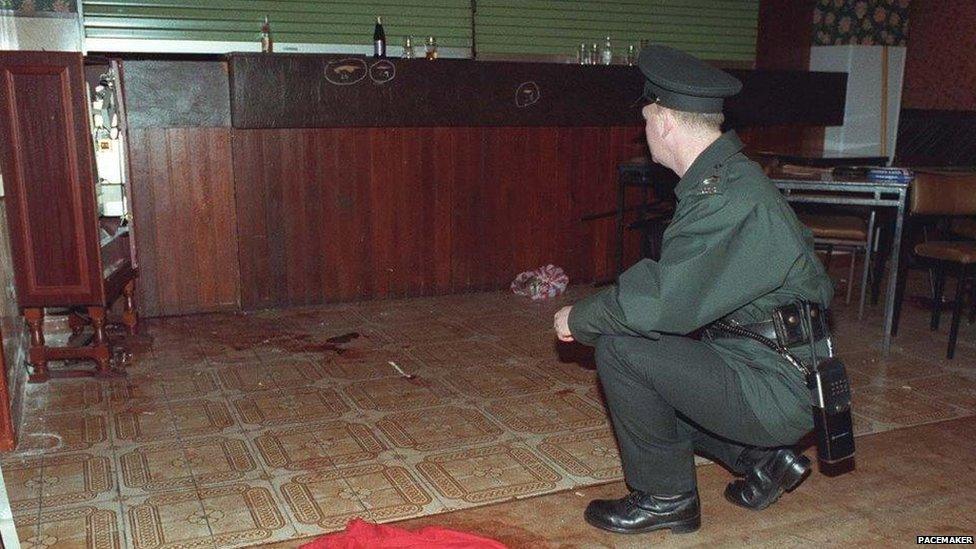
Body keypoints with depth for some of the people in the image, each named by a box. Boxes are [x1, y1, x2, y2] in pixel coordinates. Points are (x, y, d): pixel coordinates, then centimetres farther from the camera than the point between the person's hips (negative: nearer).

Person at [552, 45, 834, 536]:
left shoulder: (723, 196, -24)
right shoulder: (731, 175, 9)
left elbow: (664, 304, -28)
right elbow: (677, 288, 14)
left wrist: (580, 319, -12)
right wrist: (594, 315, 13)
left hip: (777, 392, -10)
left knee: (620, 349, -18)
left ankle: (664, 497, 0)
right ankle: (763, 457, 18)